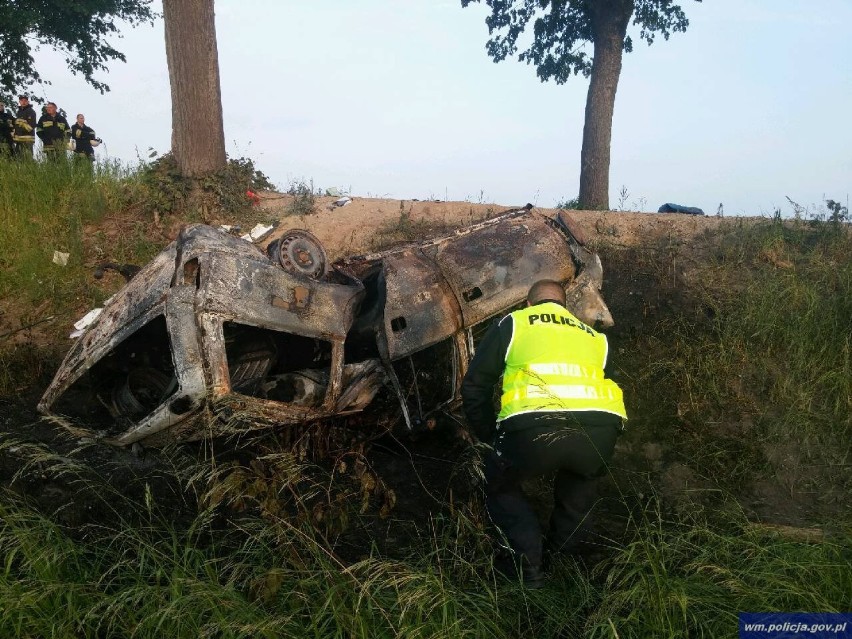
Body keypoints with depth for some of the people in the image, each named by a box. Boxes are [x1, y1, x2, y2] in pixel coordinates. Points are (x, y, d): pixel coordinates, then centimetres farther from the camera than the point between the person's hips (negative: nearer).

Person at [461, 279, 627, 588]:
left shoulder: (511, 324, 23)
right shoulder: (593, 335, 32)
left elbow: (474, 387, 21)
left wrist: (489, 438, 36)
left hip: (533, 428, -3)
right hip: (601, 431, 4)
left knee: (501, 486, 28)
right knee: (581, 476, 39)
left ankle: (528, 566, 21)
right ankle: (565, 548, 44)